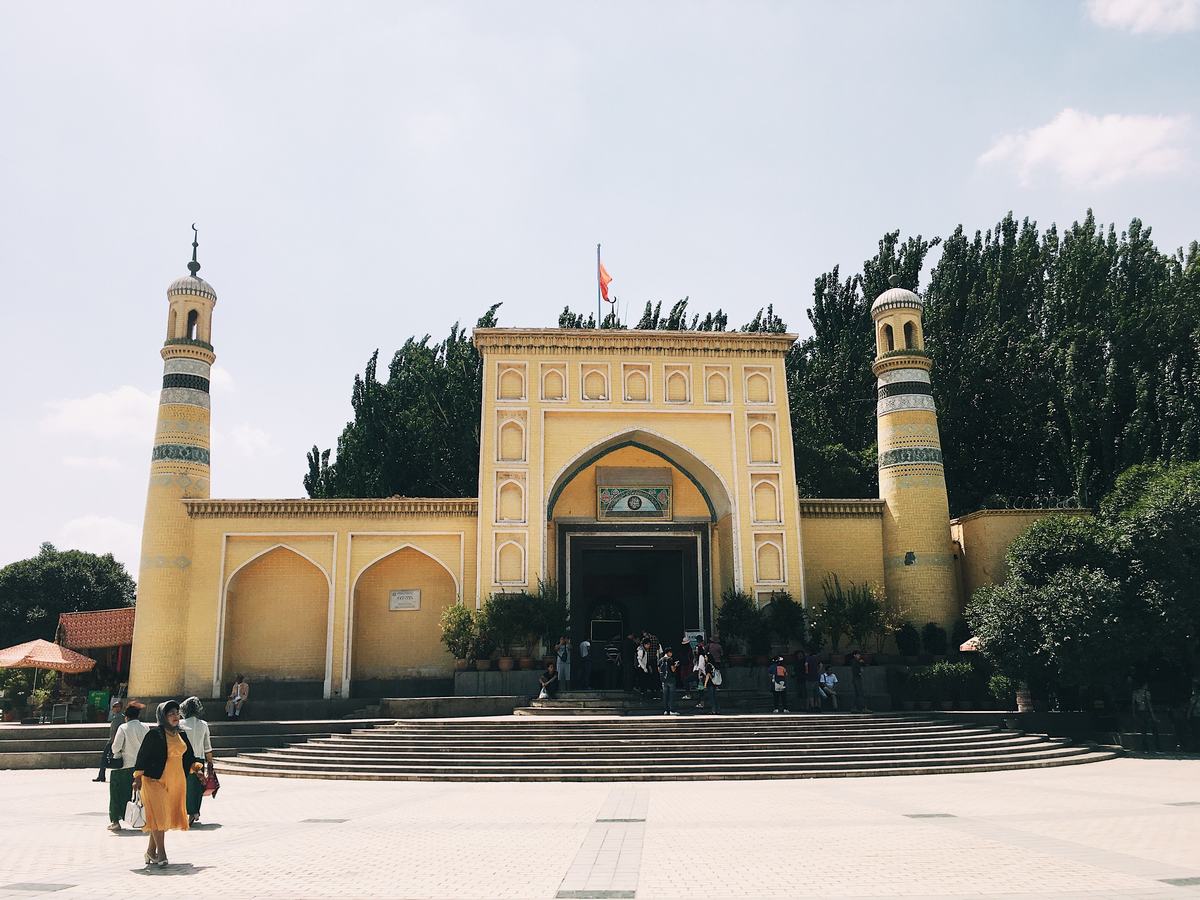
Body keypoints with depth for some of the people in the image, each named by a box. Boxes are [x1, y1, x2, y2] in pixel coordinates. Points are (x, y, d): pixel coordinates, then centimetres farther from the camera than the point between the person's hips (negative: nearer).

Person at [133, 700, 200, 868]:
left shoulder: (181, 735, 10)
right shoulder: (154, 735, -8)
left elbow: (189, 757, 17)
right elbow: (142, 756, -7)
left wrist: (195, 766, 1)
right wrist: (138, 777, -10)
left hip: (176, 781, 6)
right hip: (155, 780, -6)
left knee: (164, 816, 9)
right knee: (158, 815, -9)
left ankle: (151, 851, 21)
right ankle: (161, 852, -3)